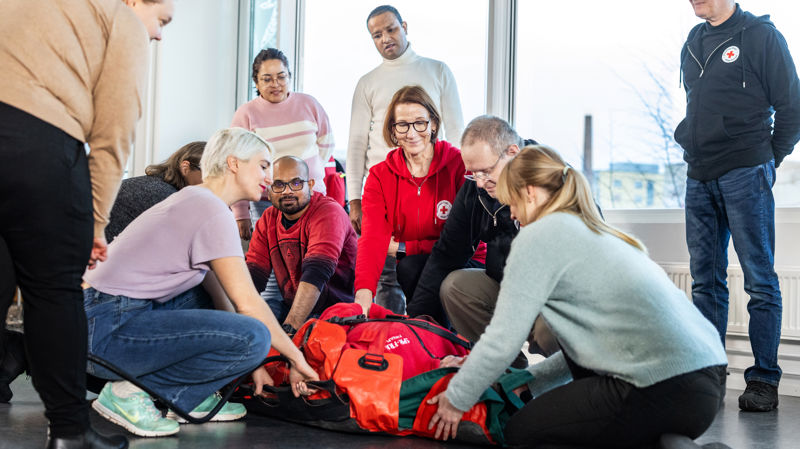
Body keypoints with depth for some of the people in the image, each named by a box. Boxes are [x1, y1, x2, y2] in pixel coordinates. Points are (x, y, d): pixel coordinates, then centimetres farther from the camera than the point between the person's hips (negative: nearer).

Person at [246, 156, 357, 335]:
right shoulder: (268, 219, 6)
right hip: (291, 305, 6)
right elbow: (254, 273, -1)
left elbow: (316, 273, -29)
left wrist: (289, 328, -39)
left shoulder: (329, 212, -17)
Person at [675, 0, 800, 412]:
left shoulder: (761, 35, -1)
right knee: (705, 281, 7)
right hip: (699, 178, 6)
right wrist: (693, 149, 14)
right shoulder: (692, 43, 17)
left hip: (744, 175, -6)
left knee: (760, 280, -3)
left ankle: (763, 381, 1)